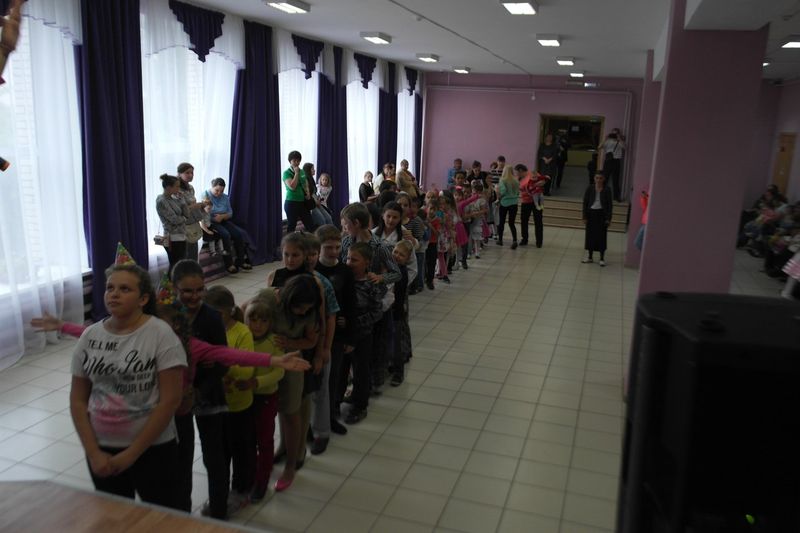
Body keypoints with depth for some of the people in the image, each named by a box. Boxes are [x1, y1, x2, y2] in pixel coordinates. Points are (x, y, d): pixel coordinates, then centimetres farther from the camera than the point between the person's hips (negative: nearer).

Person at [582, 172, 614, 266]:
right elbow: (585, 203, 1)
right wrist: (585, 217, -3)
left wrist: (608, 218, -7)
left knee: (601, 236, 1)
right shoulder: (590, 188, -1)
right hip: (591, 213, 2)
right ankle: (590, 257, 20)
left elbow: (610, 205, -2)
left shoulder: (606, 190, -4)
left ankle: (602, 258, 11)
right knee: (590, 235, 8)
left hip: (602, 214, -2)